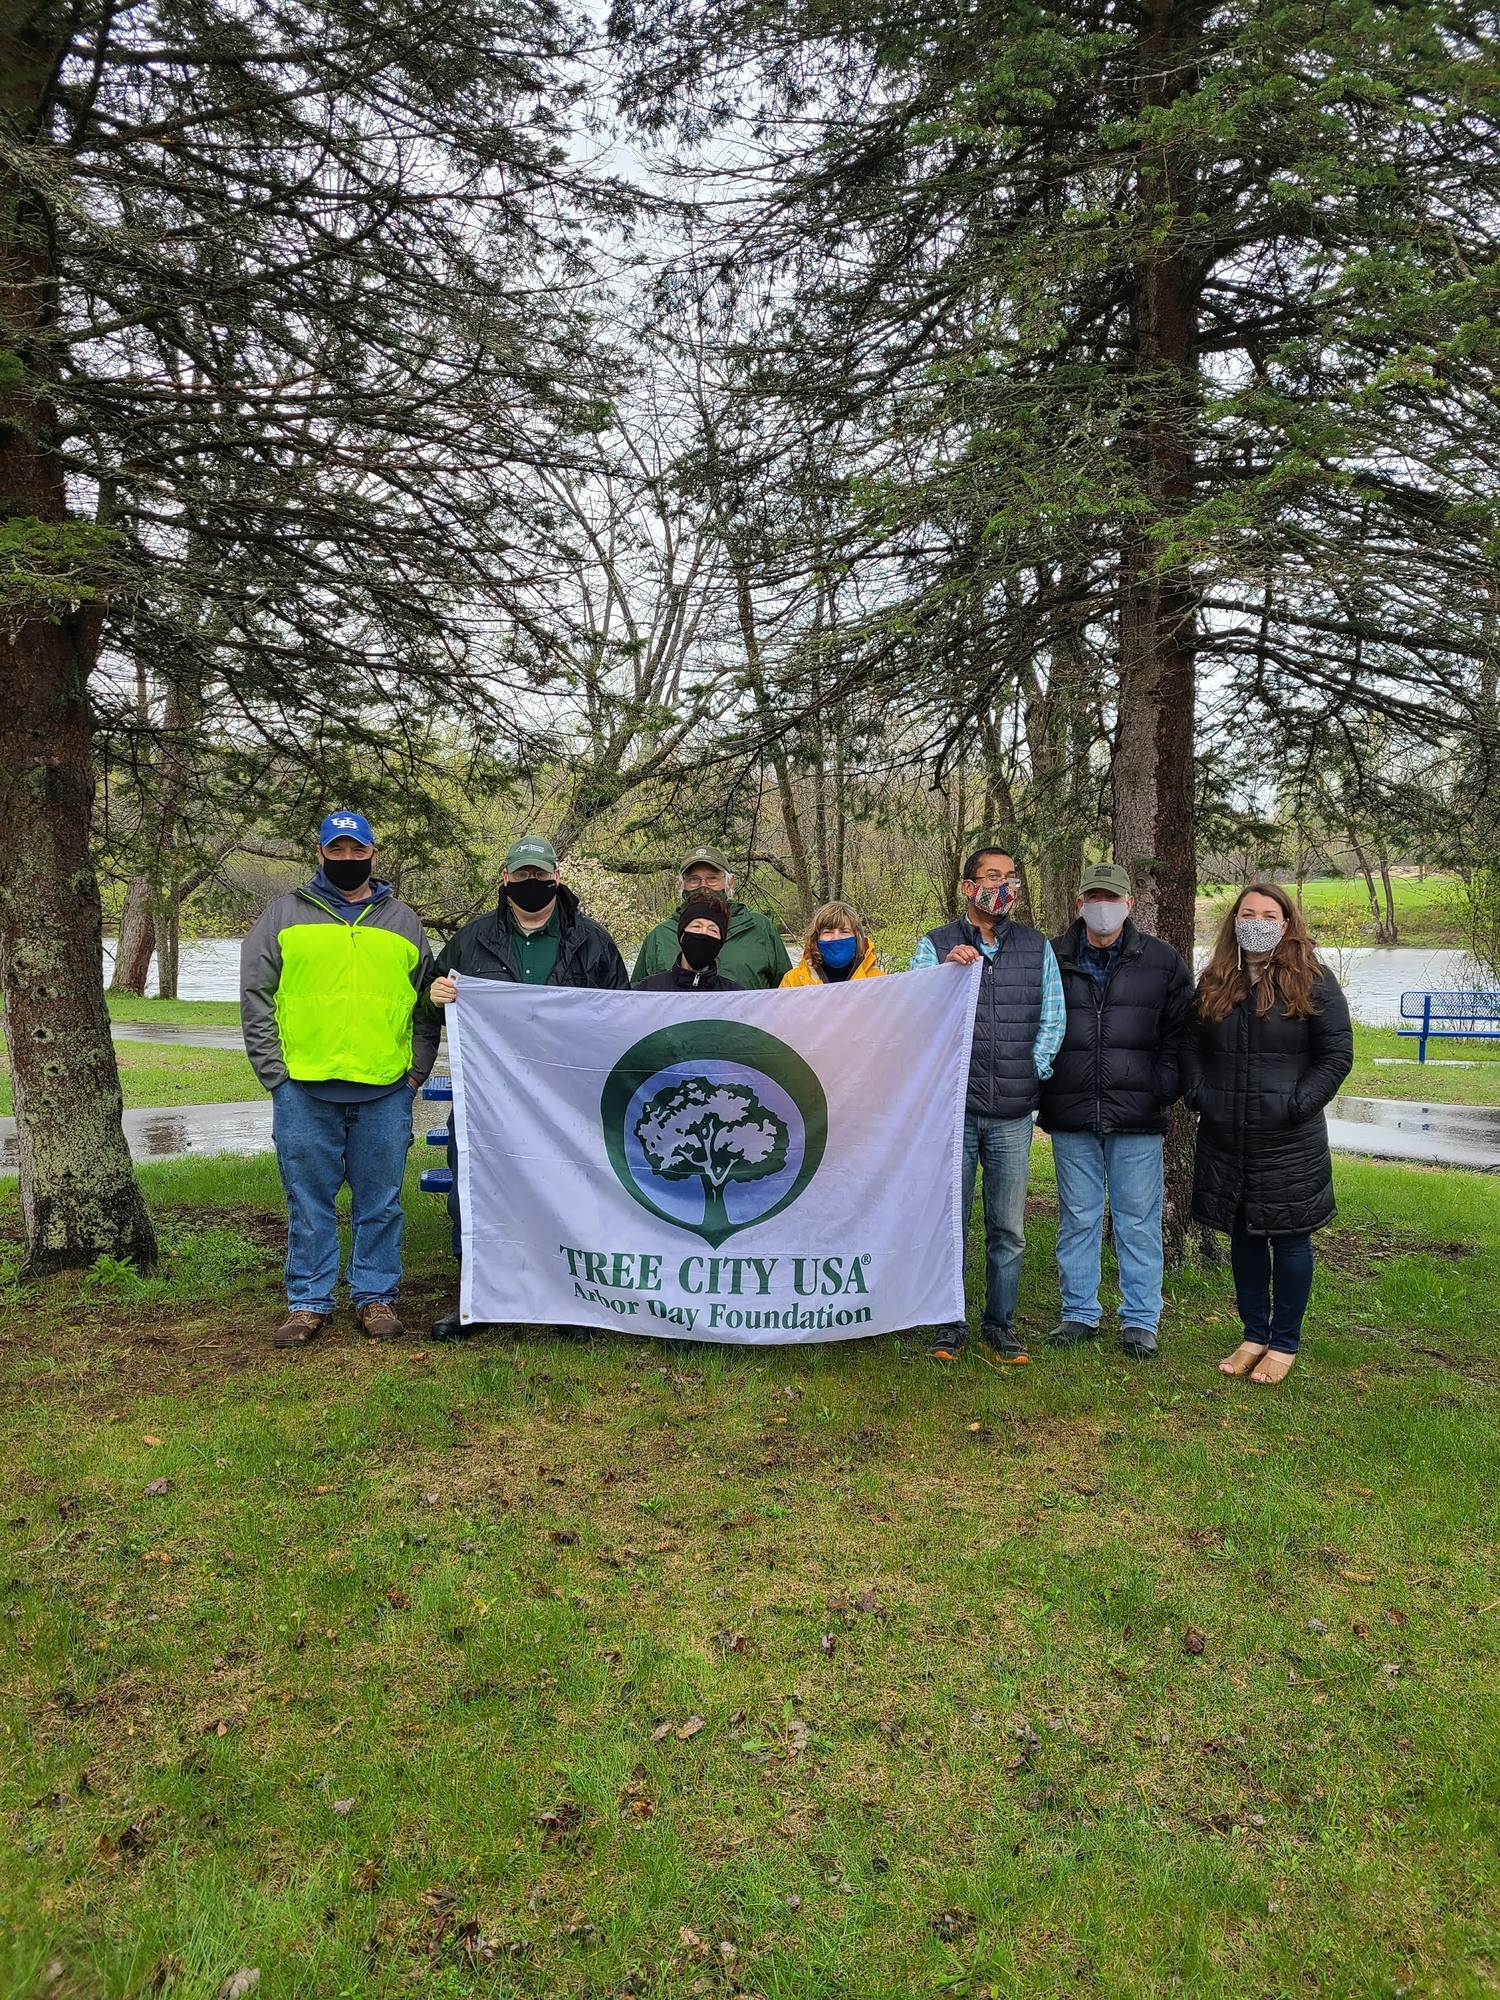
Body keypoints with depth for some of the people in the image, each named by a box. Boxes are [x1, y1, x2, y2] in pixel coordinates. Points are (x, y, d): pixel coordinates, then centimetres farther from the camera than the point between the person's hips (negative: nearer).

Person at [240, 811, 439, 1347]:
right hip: (304, 1088, -1)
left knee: (380, 1202, 7)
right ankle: (308, 1302, 17)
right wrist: (274, 1071, -3)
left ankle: (376, 1296, 19)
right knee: (309, 1202, 6)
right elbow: (255, 995, 5)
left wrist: (416, 1071, 4)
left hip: (385, 1090, 1)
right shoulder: (285, 915, 8)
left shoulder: (403, 923, 13)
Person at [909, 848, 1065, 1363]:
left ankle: (1001, 1323, 22)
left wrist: (1032, 1073, -1)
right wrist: (947, 971, -19)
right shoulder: (935, 947, 4)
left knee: (1008, 1228, 9)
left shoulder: (1037, 948, 10)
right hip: (953, 1108, -2)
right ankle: (949, 1324, 18)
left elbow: (1052, 1019, 9)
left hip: (1013, 1114, 2)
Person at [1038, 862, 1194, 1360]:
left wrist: (1163, 1090, -3)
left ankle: (1140, 1320, 18)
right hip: (1071, 1117, 1)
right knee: (1078, 1219, 10)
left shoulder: (1162, 962, 4)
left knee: (1138, 1221, 5)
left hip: (1137, 1118, -1)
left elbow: (1180, 1034, 7)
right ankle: (1080, 1313, 23)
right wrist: (1043, 1092, 2)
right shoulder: (1052, 959, 4)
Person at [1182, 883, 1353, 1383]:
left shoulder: (1312, 981, -4)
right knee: (1243, 1237, 13)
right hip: (1225, 1139, 4)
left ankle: (1285, 1344, 18)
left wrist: (1299, 1104, -13)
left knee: (1288, 1239, 5)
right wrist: (1198, 1094, 0)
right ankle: (1254, 1336, 26)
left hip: (1288, 1143, -4)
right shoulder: (1214, 983, 8)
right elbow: (1191, 1046, 14)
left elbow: (1337, 1055, -5)